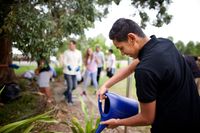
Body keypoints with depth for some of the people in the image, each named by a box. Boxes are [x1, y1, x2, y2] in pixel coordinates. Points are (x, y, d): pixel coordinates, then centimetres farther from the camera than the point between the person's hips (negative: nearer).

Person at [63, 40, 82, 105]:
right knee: (70, 86, -4)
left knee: (74, 86, 11)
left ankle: (66, 93, 38)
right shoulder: (66, 52, -8)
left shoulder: (79, 52, 5)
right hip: (67, 72, -5)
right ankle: (70, 100, 12)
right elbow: (64, 61, -10)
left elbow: (80, 61, 13)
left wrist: (79, 66, -6)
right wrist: (67, 66, -30)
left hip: (74, 72, 5)